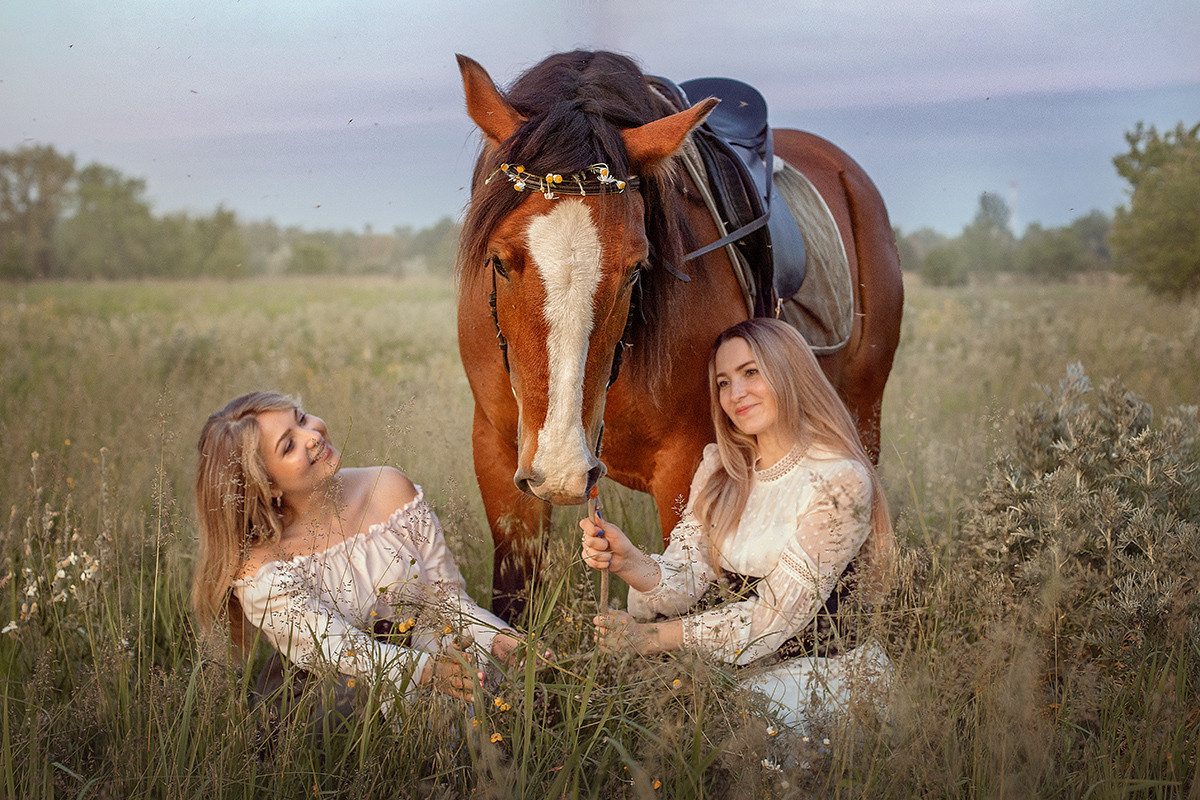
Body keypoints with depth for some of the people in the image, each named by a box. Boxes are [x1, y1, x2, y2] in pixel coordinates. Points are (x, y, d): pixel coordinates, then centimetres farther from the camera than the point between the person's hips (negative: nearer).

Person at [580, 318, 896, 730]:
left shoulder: (840, 481, -16)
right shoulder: (720, 468, 6)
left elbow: (776, 614, -19)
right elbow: (687, 581, -4)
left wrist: (655, 636, -23)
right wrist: (630, 563, -26)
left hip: (824, 673, -5)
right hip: (738, 663, 6)